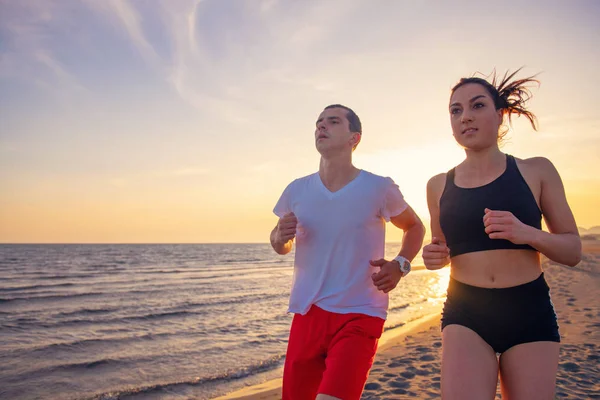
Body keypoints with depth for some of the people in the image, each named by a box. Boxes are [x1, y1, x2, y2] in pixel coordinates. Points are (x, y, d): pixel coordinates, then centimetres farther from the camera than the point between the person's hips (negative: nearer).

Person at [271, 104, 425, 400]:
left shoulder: (379, 189, -7)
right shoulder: (297, 191, 1)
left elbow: (415, 226, 12)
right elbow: (281, 246, 15)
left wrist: (400, 265, -6)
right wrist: (280, 236, -9)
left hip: (359, 316, -3)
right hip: (307, 315, 4)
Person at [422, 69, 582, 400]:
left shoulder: (536, 171, 1)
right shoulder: (439, 185, 6)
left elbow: (573, 251, 3)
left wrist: (527, 233, -17)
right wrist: (435, 257, -4)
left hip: (529, 314, 0)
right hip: (465, 314, 0)